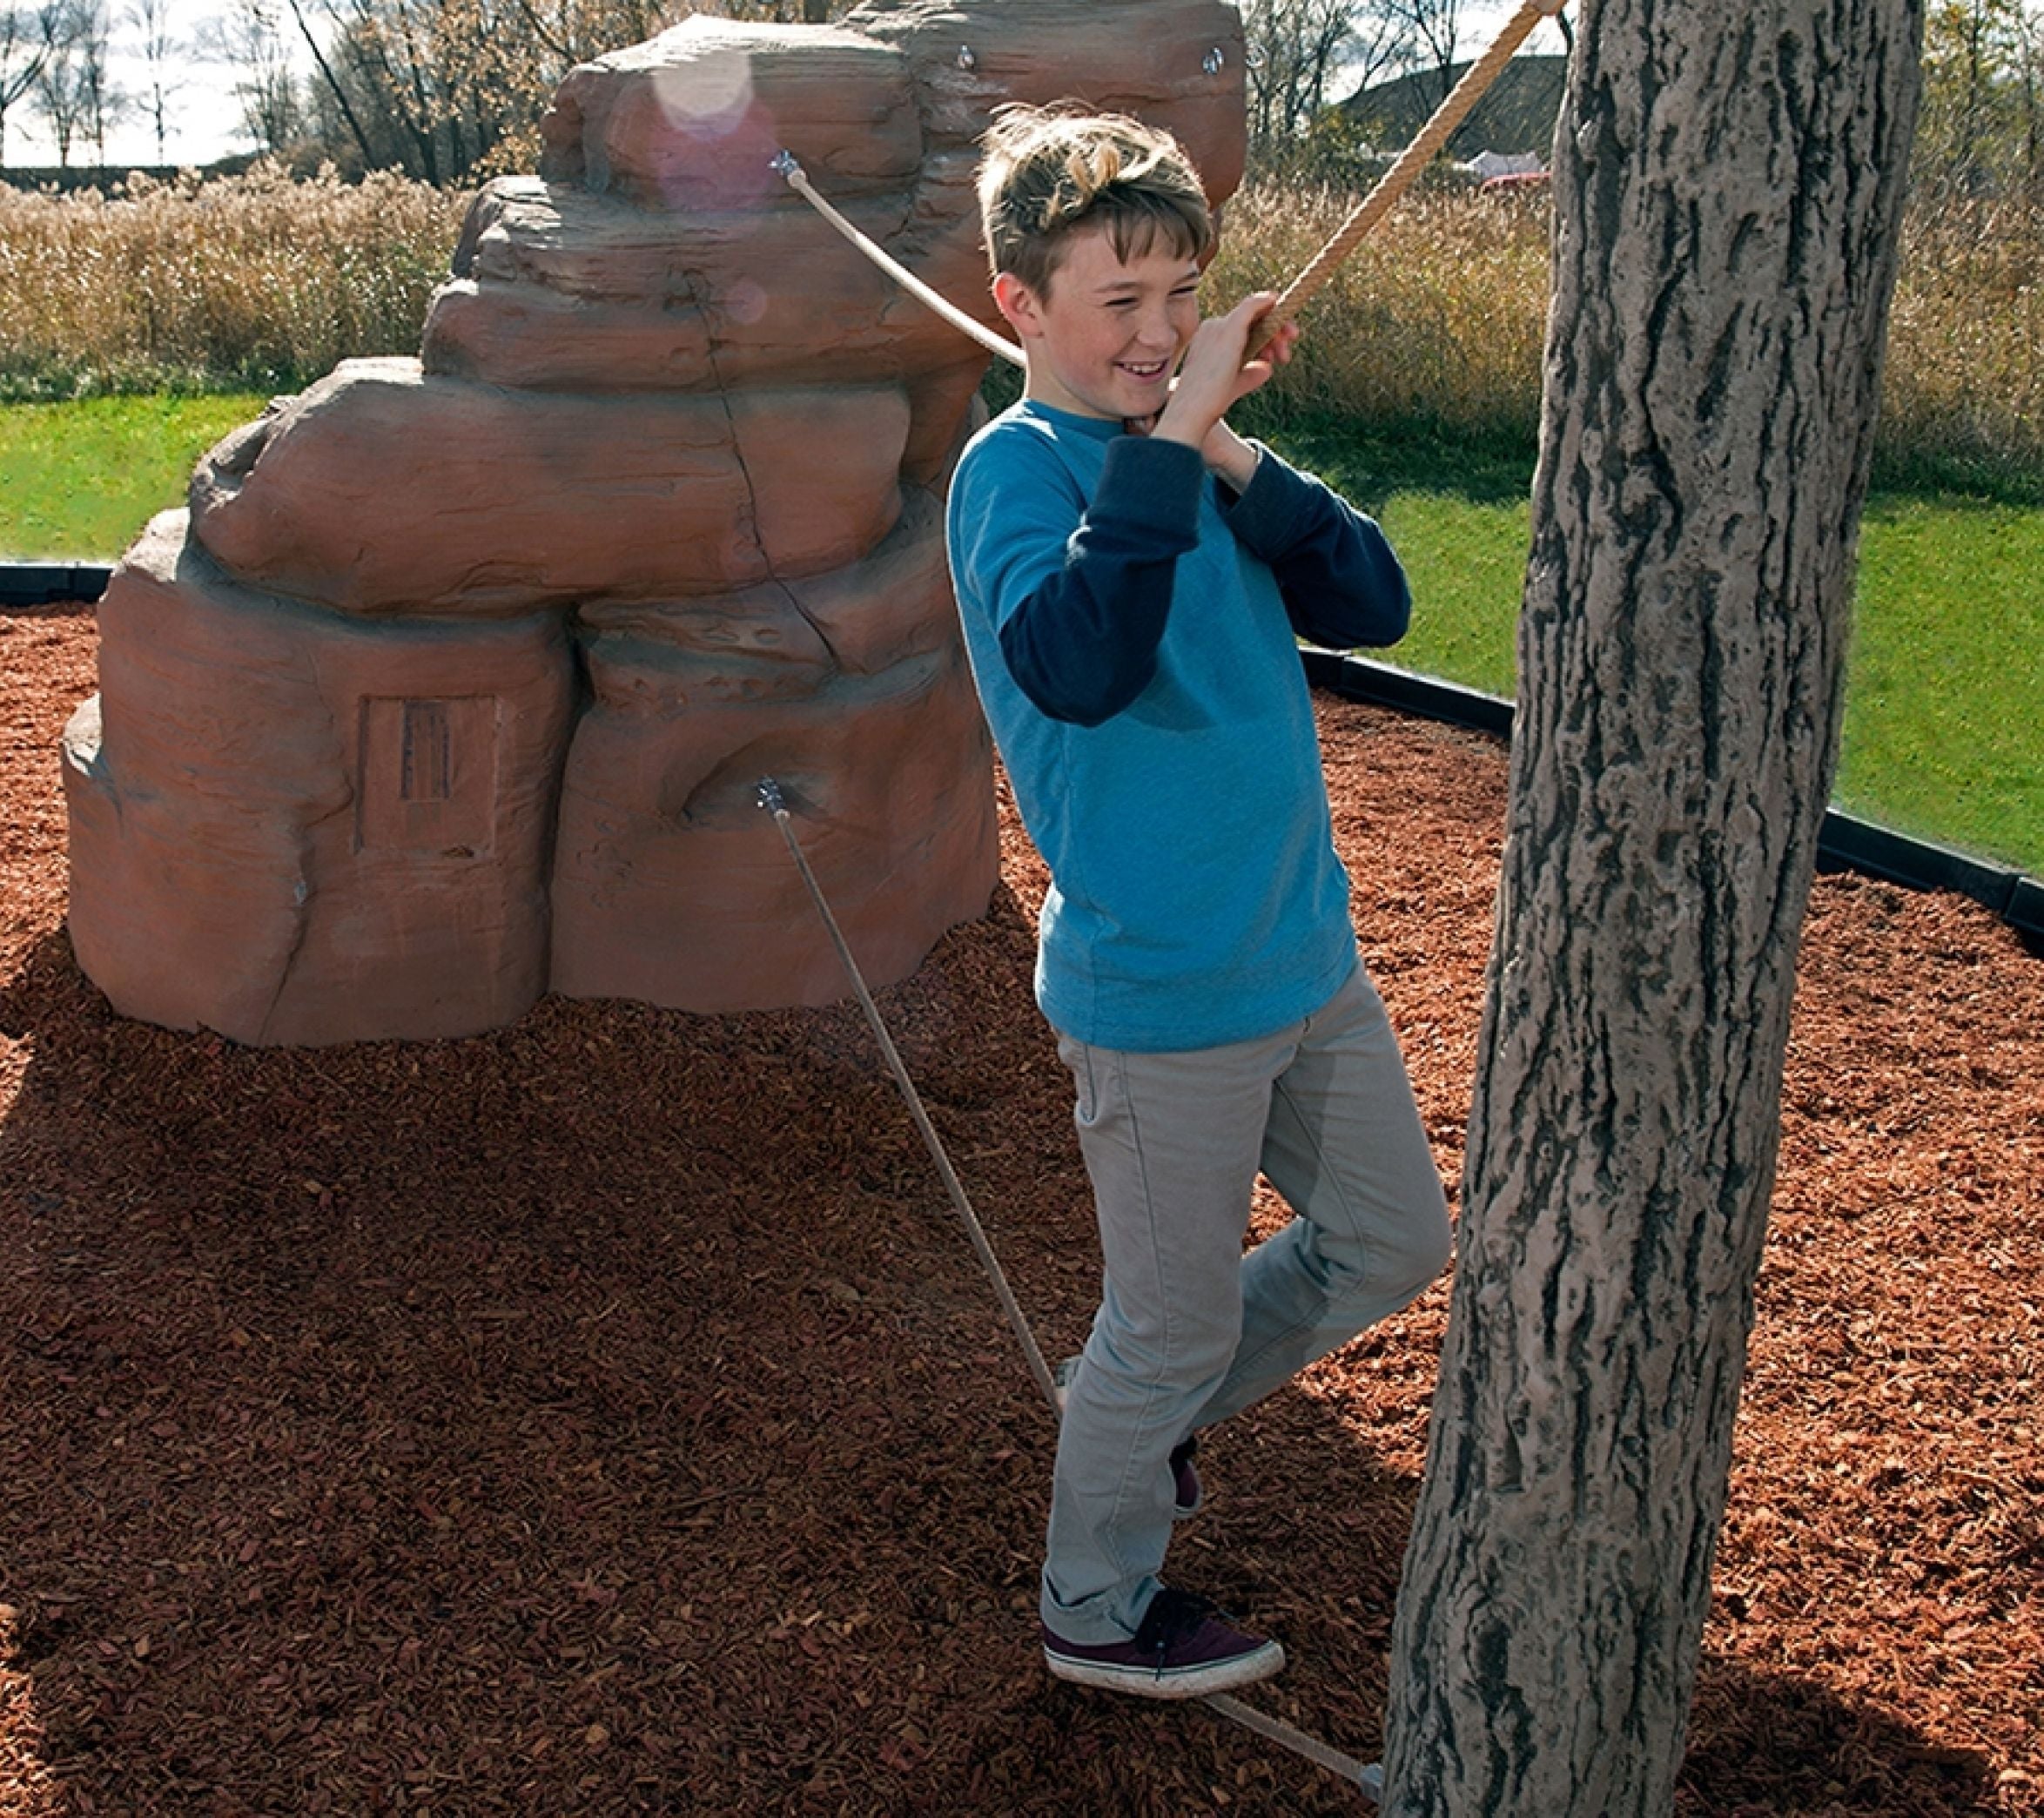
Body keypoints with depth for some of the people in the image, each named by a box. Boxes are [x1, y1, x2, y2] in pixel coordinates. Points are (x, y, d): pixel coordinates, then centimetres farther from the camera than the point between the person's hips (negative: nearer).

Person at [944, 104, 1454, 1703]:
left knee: (1396, 1242, 21)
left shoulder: (1195, 454, 5)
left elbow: (1373, 606, -4)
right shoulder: (1018, 467, -16)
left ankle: (1142, 1419, 40)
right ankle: (1098, 1612, 33)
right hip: (1162, 994, -7)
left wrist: (1233, 451, -14)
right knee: (1177, 1322, 9)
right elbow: (1074, 665, -35)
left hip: (1309, 956, 8)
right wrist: (1167, 437, -34)